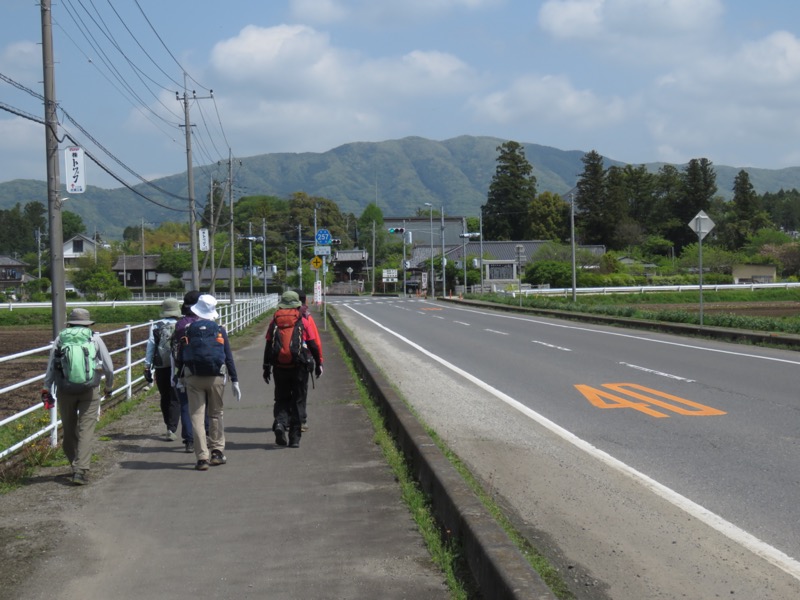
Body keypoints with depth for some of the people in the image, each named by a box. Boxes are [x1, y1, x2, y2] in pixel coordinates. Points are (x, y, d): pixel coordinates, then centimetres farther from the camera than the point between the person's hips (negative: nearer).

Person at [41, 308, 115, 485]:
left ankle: (75, 466, 26)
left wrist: (47, 390, 7)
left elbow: (50, 367, 3)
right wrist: (109, 387, 20)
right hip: (89, 391, -2)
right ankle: (80, 470, -13)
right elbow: (109, 367, 5)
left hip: (65, 391, 2)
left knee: (69, 430, 15)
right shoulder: (95, 338, 4)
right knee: (86, 431, -2)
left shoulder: (60, 339, 7)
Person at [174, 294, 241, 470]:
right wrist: (234, 380, 6)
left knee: (197, 416, 1)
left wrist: (179, 376, 16)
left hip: (193, 378, -1)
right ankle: (217, 452, 17)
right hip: (216, 377, 1)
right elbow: (229, 357, 3)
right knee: (216, 414, 16)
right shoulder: (220, 330, 3)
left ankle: (202, 458, -4)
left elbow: (180, 356, 4)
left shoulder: (188, 330, 3)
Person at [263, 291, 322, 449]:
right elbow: (313, 345, 0)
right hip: (299, 368, -1)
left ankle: (280, 423, -14)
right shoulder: (303, 321, 0)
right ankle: (295, 437, 5)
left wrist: (266, 367, 8)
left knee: (281, 399, 14)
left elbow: (268, 346, 3)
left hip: (280, 368, 1)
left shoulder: (274, 321, 3)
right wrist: (318, 364, 9)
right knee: (297, 401, 6)